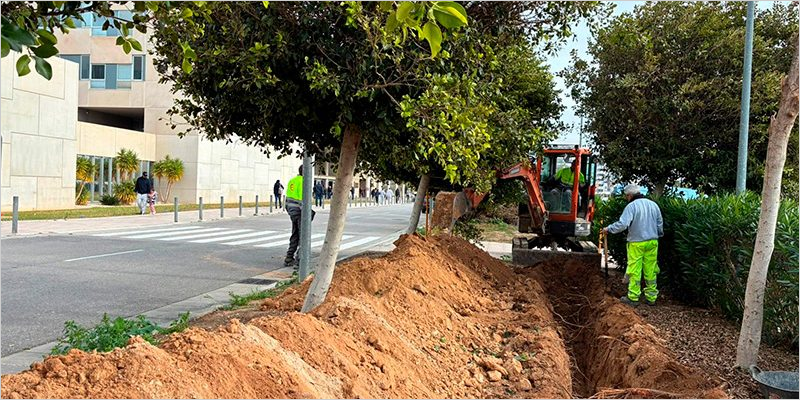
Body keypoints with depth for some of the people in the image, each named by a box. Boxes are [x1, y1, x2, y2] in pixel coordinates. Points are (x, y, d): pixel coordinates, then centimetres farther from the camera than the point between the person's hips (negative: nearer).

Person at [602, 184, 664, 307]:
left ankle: (633, 298, 3)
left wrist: (608, 229, -8)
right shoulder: (653, 205, 9)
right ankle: (651, 297, 15)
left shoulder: (631, 206, -11)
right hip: (652, 242, 6)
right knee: (651, 270, 10)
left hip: (637, 243, -6)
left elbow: (622, 224, -20)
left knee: (635, 270, 0)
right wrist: (658, 236, 30)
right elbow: (660, 224, 16)